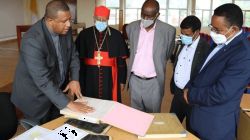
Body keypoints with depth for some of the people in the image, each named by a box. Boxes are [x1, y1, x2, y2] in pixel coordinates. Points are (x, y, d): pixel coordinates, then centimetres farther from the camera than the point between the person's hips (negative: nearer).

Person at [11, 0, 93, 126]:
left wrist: (75, 79, -11)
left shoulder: (65, 30, -10)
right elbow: (43, 80, -33)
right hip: (36, 97, -5)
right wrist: (68, 103, -32)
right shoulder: (32, 40, -31)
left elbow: (73, 55, 4)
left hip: (57, 90, 6)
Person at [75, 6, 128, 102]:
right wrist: (78, 80, 3)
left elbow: (121, 60, 3)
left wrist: (122, 80, 3)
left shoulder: (116, 35, 0)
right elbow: (78, 58, 4)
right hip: (89, 79, 1)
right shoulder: (84, 34, 2)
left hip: (109, 79, 0)